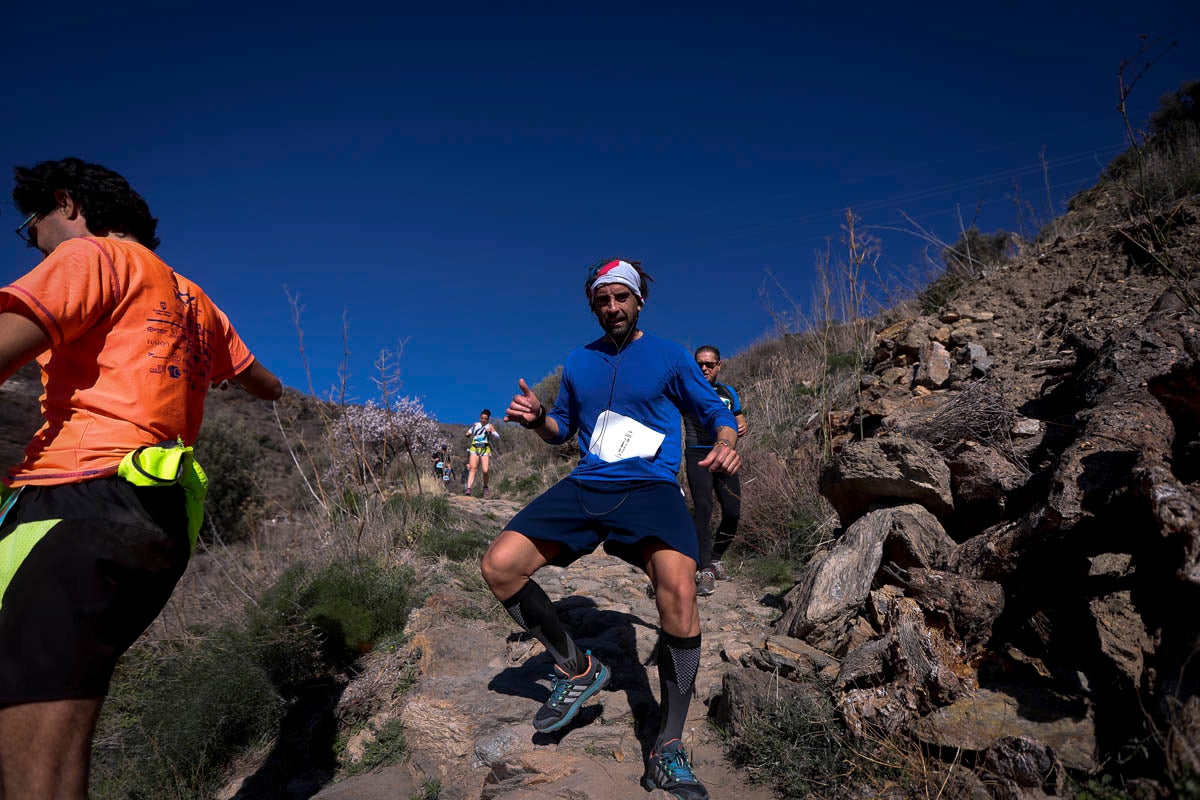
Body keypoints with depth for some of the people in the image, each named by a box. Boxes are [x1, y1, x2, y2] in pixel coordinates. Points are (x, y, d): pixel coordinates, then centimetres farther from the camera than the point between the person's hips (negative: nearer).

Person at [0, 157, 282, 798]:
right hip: (167, 522, 9)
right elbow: (264, 385, 45)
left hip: (83, 502, -9)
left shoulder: (93, 254, 5)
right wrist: (273, 389, 68)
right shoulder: (193, 299, 28)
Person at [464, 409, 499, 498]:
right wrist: (467, 434, 8)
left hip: (485, 449, -2)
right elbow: (468, 433, 31)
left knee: (485, 471, -10)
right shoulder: (475, 425, 16)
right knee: (473, 468, -14)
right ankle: (468, 488, -24)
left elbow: (497, 436, -4)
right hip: (474, 448, 2)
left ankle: (485, 487, 15)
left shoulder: (490, 426, 8)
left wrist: (491, 432, -22)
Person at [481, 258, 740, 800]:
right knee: (499, 567, -15)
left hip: (650, 487, -4)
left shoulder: (670, 356, 5)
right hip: (584, 487, 4)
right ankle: (577, 669, 7)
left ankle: (668, 752, -12)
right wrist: (536, 419, -1)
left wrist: (725, 444, -15)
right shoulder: (578, 363, 15)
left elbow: (716, 413, 8)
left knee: (679, 591, -31)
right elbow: (562, 430, 22)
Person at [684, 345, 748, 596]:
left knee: (733, 512, 1)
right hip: (697, 455, -4)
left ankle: (716, 558, 25)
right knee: (703, 510, -15)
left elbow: (740, 421, 23)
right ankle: (705, 571, -10)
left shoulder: (728, 392, 16)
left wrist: (741, 429, -1)